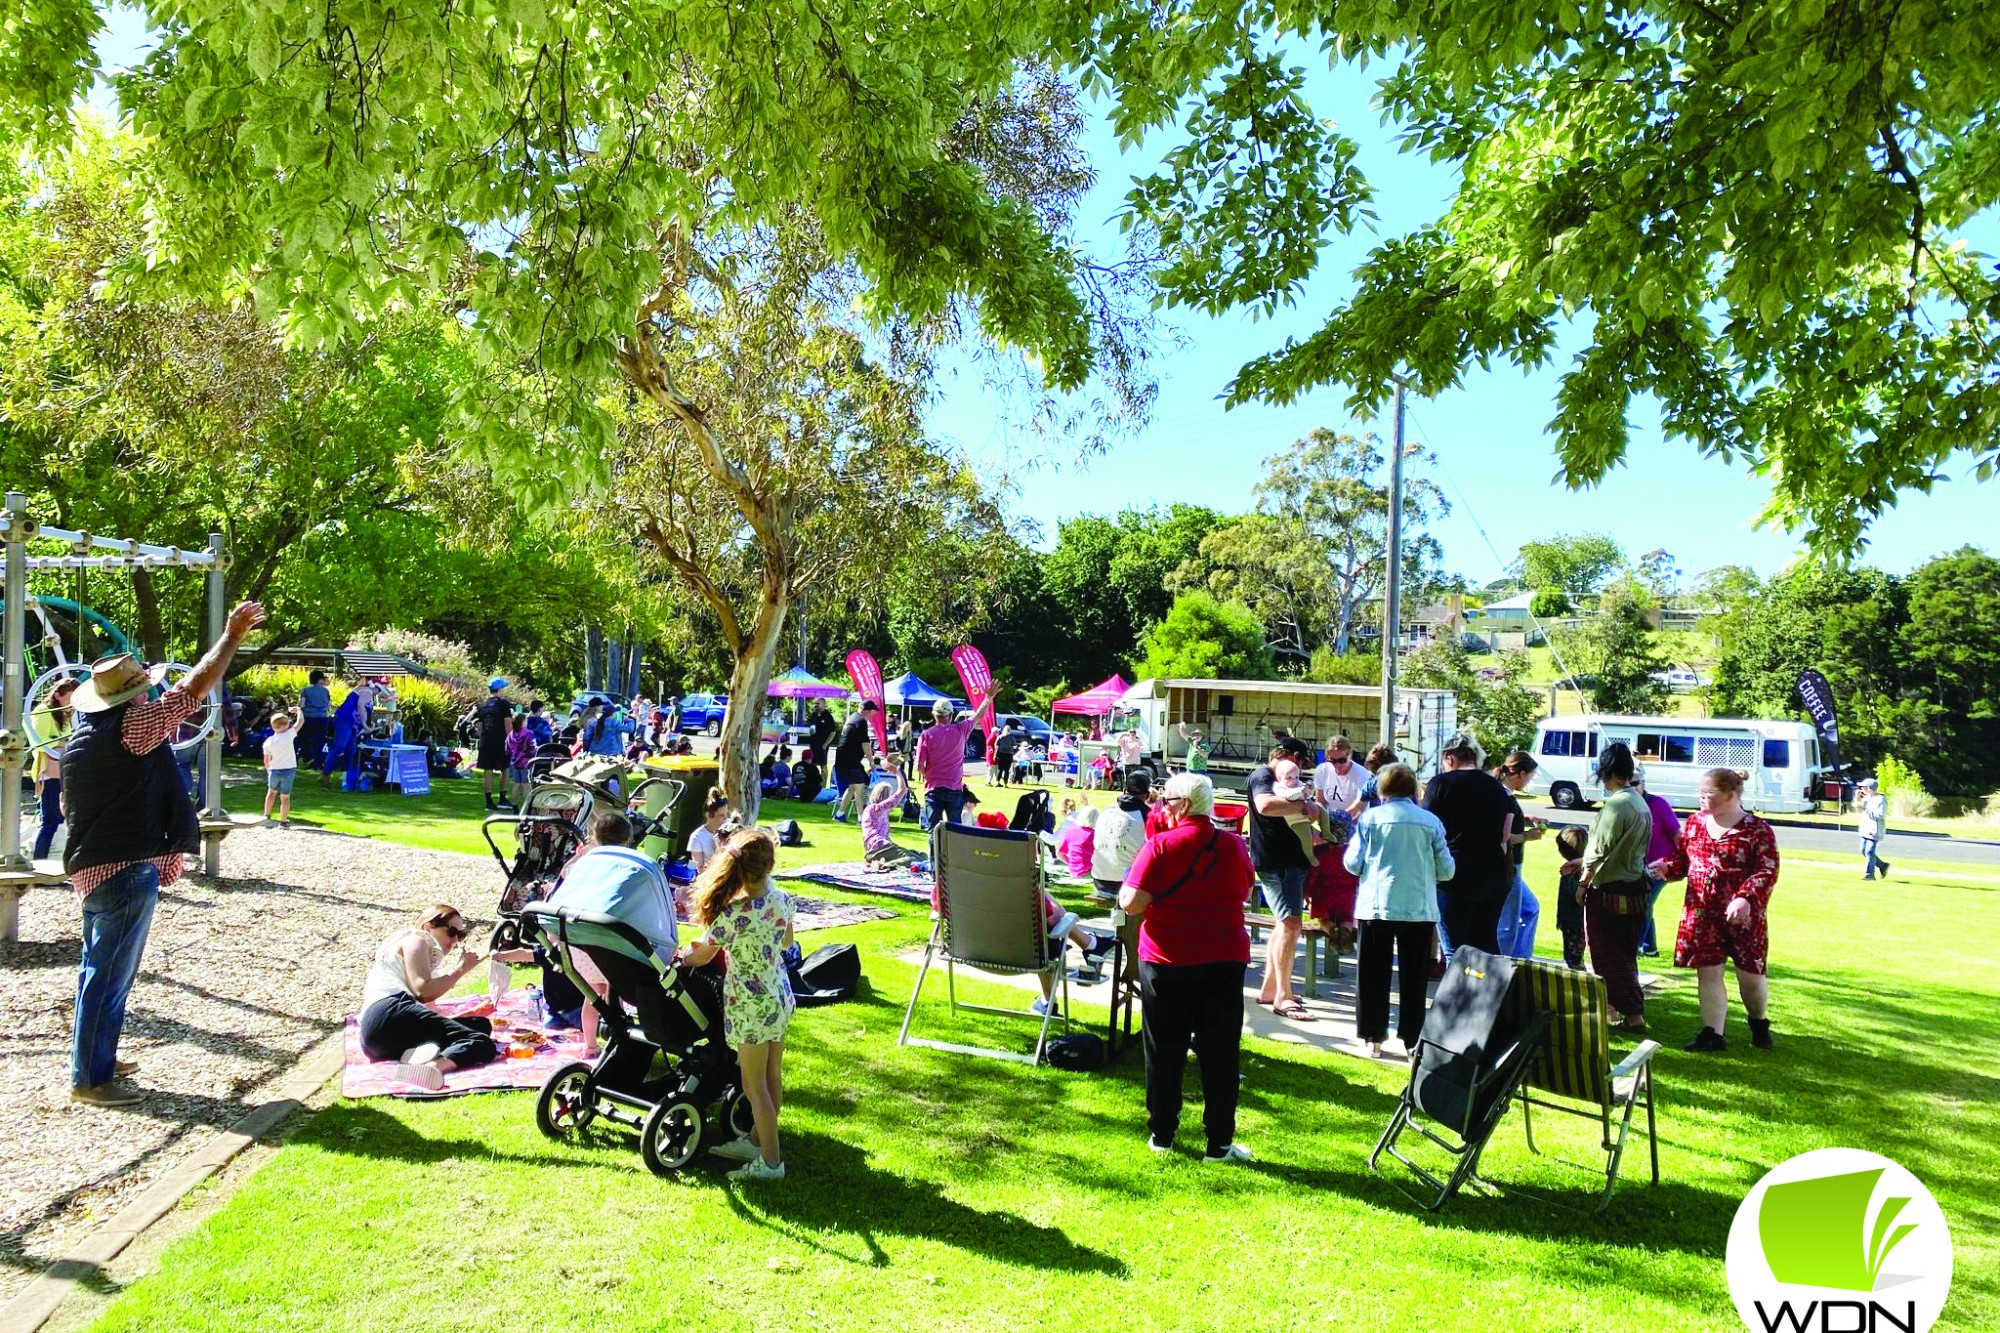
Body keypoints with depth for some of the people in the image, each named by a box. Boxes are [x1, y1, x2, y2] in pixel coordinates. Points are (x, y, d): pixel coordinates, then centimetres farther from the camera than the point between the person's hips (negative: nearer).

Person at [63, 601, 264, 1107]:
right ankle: (89, 1079, 4)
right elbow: (195, 688, -18)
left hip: (90, 867, 9)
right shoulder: (133, 728, -16)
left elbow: (67, 806, 20)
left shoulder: (77, 739, 10)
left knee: (99, 968, 20)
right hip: (127, 870, -9)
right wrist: (232, 636, -13)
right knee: (110, 974, -2)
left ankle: (95, 1057, 32)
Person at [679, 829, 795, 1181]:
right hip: (780, 995, 7)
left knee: (754, 1084, 6)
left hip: (750, 1005, -7)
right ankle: (759, 1141, 35)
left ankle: (770, 1161, 15)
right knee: (772, 1075, 18)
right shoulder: (782, 899, -6)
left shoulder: (733, 914, -23)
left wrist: (677, 960, 14)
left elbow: (702, 956, -6)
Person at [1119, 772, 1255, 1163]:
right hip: (1224, 959, 2)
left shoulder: (1161, 846, -12)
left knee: (1164, 1052, 11)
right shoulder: (1234, 845, 0)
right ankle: (1219, 1143, 12)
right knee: (1219, 1055, 8)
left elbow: (1131, 903, -16)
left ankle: (1162, 1134, 20)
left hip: (1167, 962, -2)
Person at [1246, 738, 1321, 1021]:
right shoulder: (1261, 777, -10)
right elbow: (1265, 805, -32)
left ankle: (1269, 988, 22)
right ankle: (1283, 997, -13)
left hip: (1291, 859, 11)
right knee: (1291, 922, -15)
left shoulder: (1280, 782, 23)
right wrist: (1303, 806, -24)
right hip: (1276, 861, -11)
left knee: (1286, 923, 15)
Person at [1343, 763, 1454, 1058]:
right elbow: (1446, 870, 3)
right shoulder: (1431, 821, 0)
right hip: (1420, 909, 1)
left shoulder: (1370, 818, -4)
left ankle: (1373, 1037, 13)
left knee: (1373, 975, 10)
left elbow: (1353, 864, -4)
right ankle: (1412, 1039, 15)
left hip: (1376, 906, -1)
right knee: (1414, 977, 12)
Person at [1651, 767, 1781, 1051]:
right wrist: (1666, 867, -6)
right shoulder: (1695, 822, 7)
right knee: (1708, 972, 3)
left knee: (1751, 974, 8)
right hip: (1701, 913, 4)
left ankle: (1759, 1024, 35)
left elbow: (1768, 872, -14)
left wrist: (1746, 899, -29)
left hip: (1742, 917, -3)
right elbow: (1682, 857, 15)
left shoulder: (1757, 830, -8)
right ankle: (1712, 1034, 9)